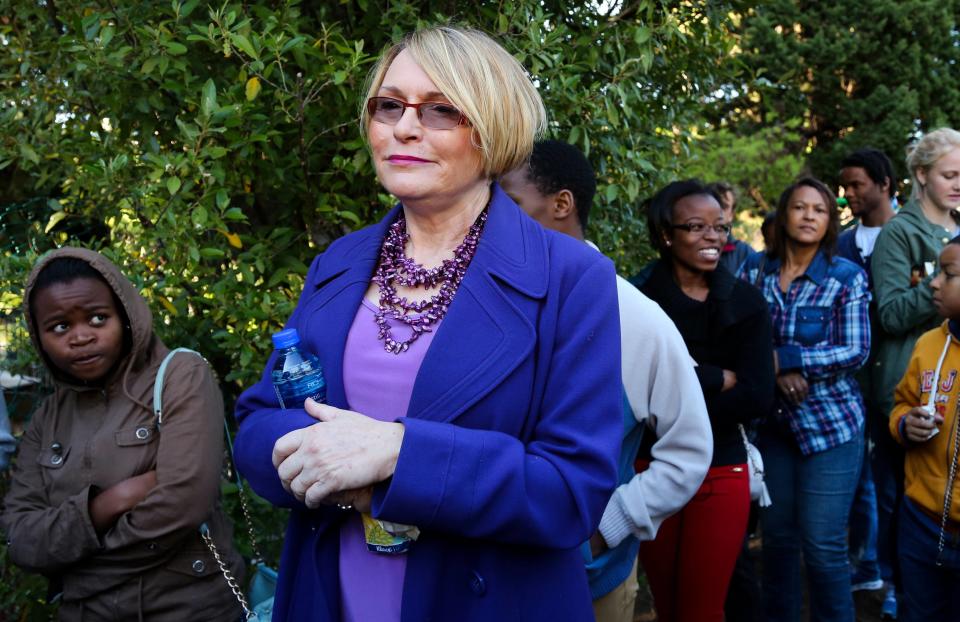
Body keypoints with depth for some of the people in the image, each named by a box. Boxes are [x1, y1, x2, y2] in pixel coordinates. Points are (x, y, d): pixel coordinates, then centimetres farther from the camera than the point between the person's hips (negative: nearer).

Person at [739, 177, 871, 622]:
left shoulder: (848, 277, -4)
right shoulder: (754, 270, 3)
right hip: (771, 422, 3)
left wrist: (783, 358, -16)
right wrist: (776, 372, -16)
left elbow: (856, 351, -11)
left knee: (823, 545, -1)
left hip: (831, 422, -3)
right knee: (777, 536, 11)